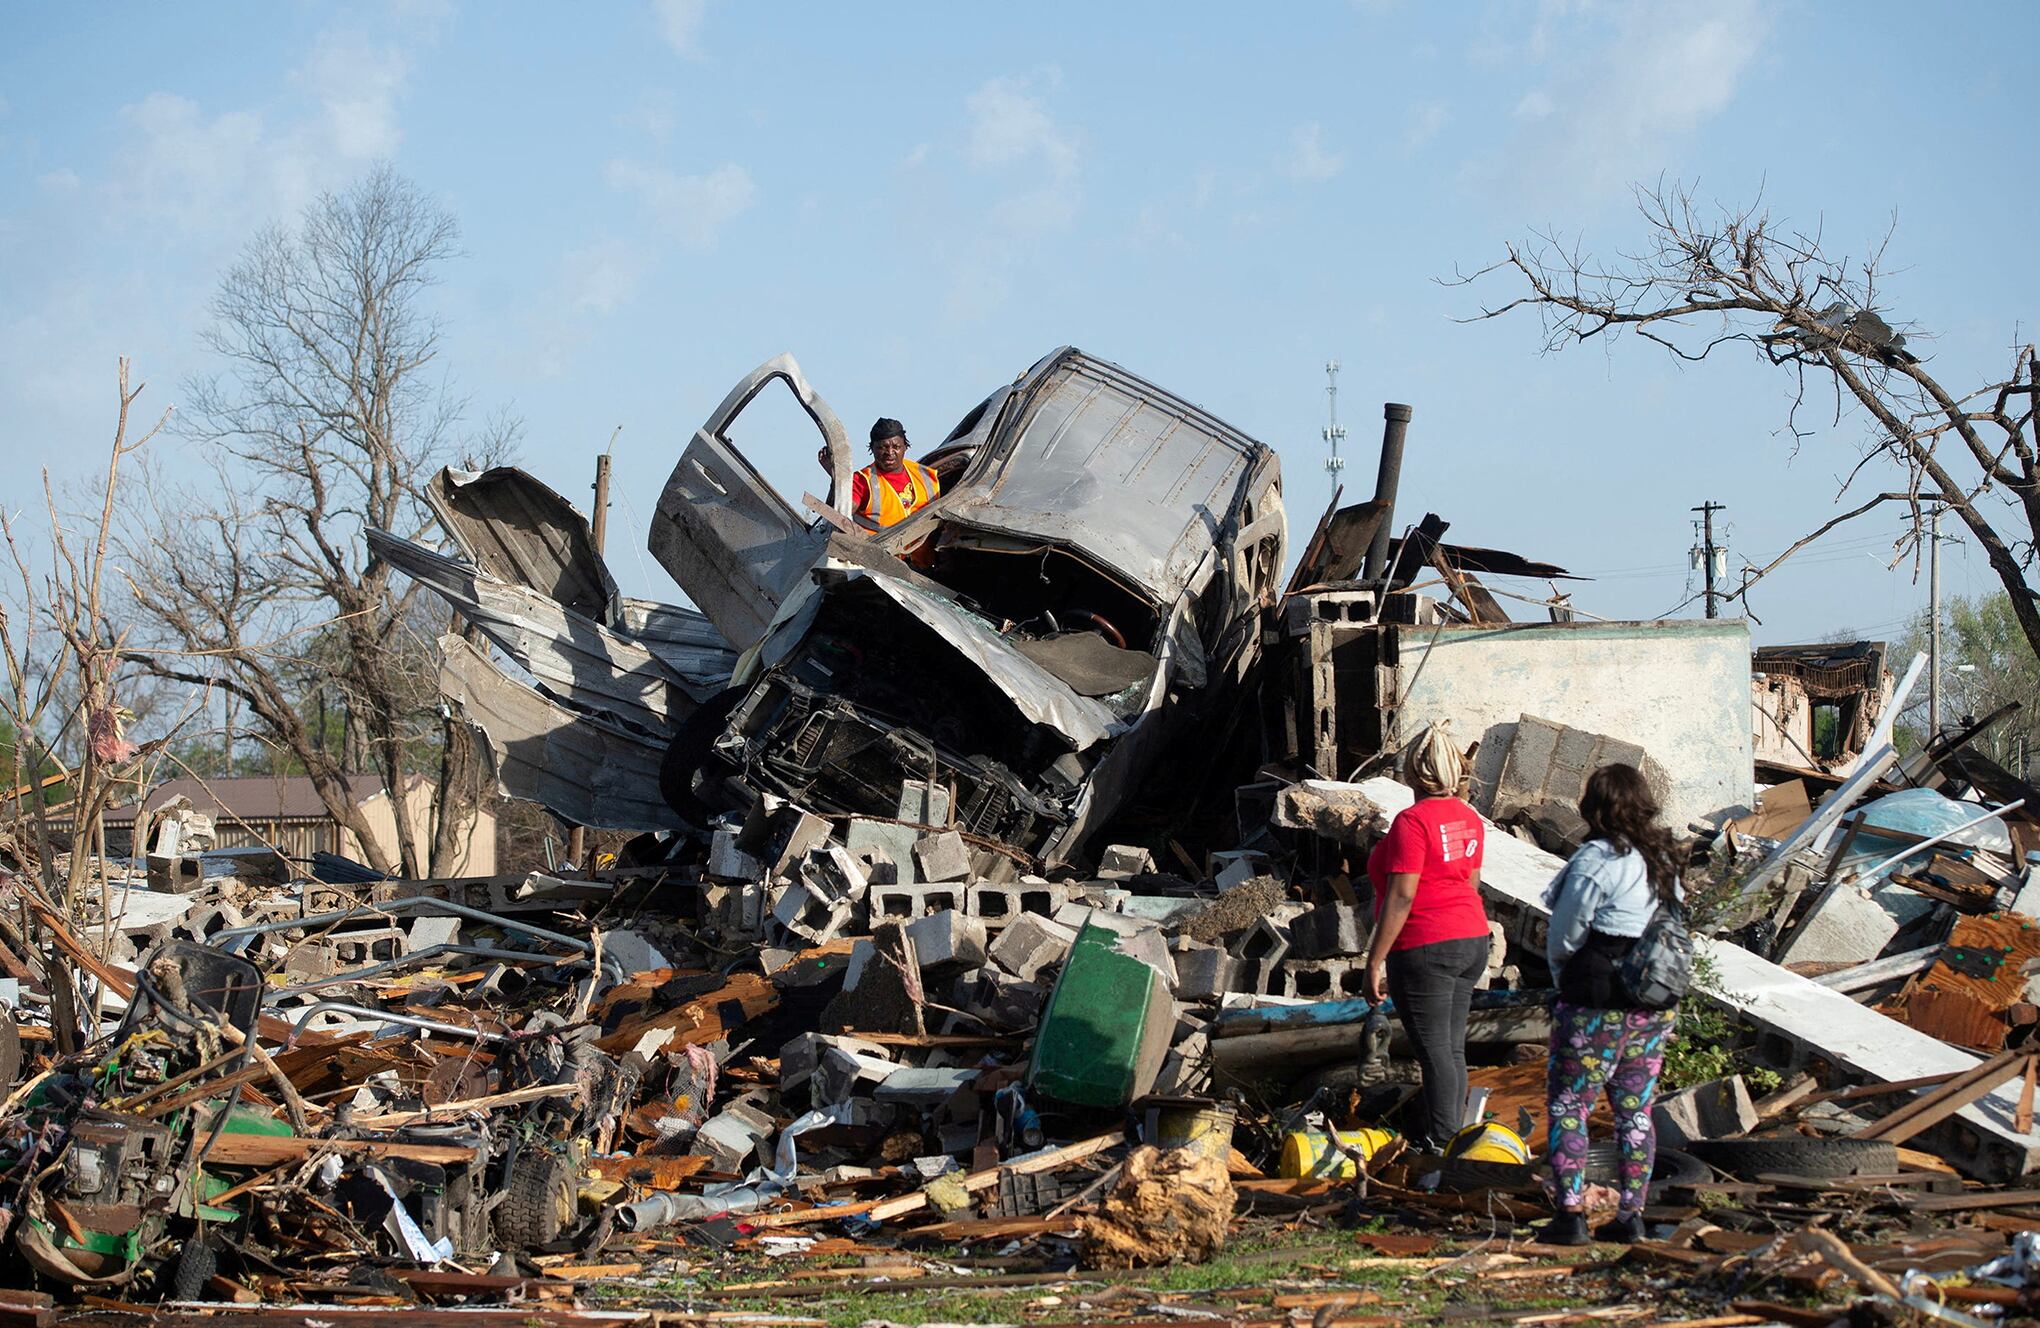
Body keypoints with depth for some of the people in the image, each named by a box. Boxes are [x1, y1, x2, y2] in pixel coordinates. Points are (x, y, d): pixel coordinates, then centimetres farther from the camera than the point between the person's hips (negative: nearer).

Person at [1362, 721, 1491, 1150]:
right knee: (1452, 1047, 13)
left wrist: (1375, 961, -14)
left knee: (1434, 1048, -4)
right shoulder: (1468, 819, 9)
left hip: (1425, 946, -8)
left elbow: (1401, 897, -18)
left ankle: (1441, 1141, -3)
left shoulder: (1413, 821, -15)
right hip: (1472, 940, 8)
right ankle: (1453, 1137, 18)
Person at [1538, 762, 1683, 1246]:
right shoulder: (1663, 860, 8)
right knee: (1635, 1110, 12)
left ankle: (1570, 1212, -4)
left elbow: (1564, 935, -10)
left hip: (1597, 1005, -7)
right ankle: (1631, 1215, 12)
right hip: (1656, 1006, 7)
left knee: (1568, 1106, 1)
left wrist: (1563, 975, 11)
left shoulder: (1596, 860, -14)